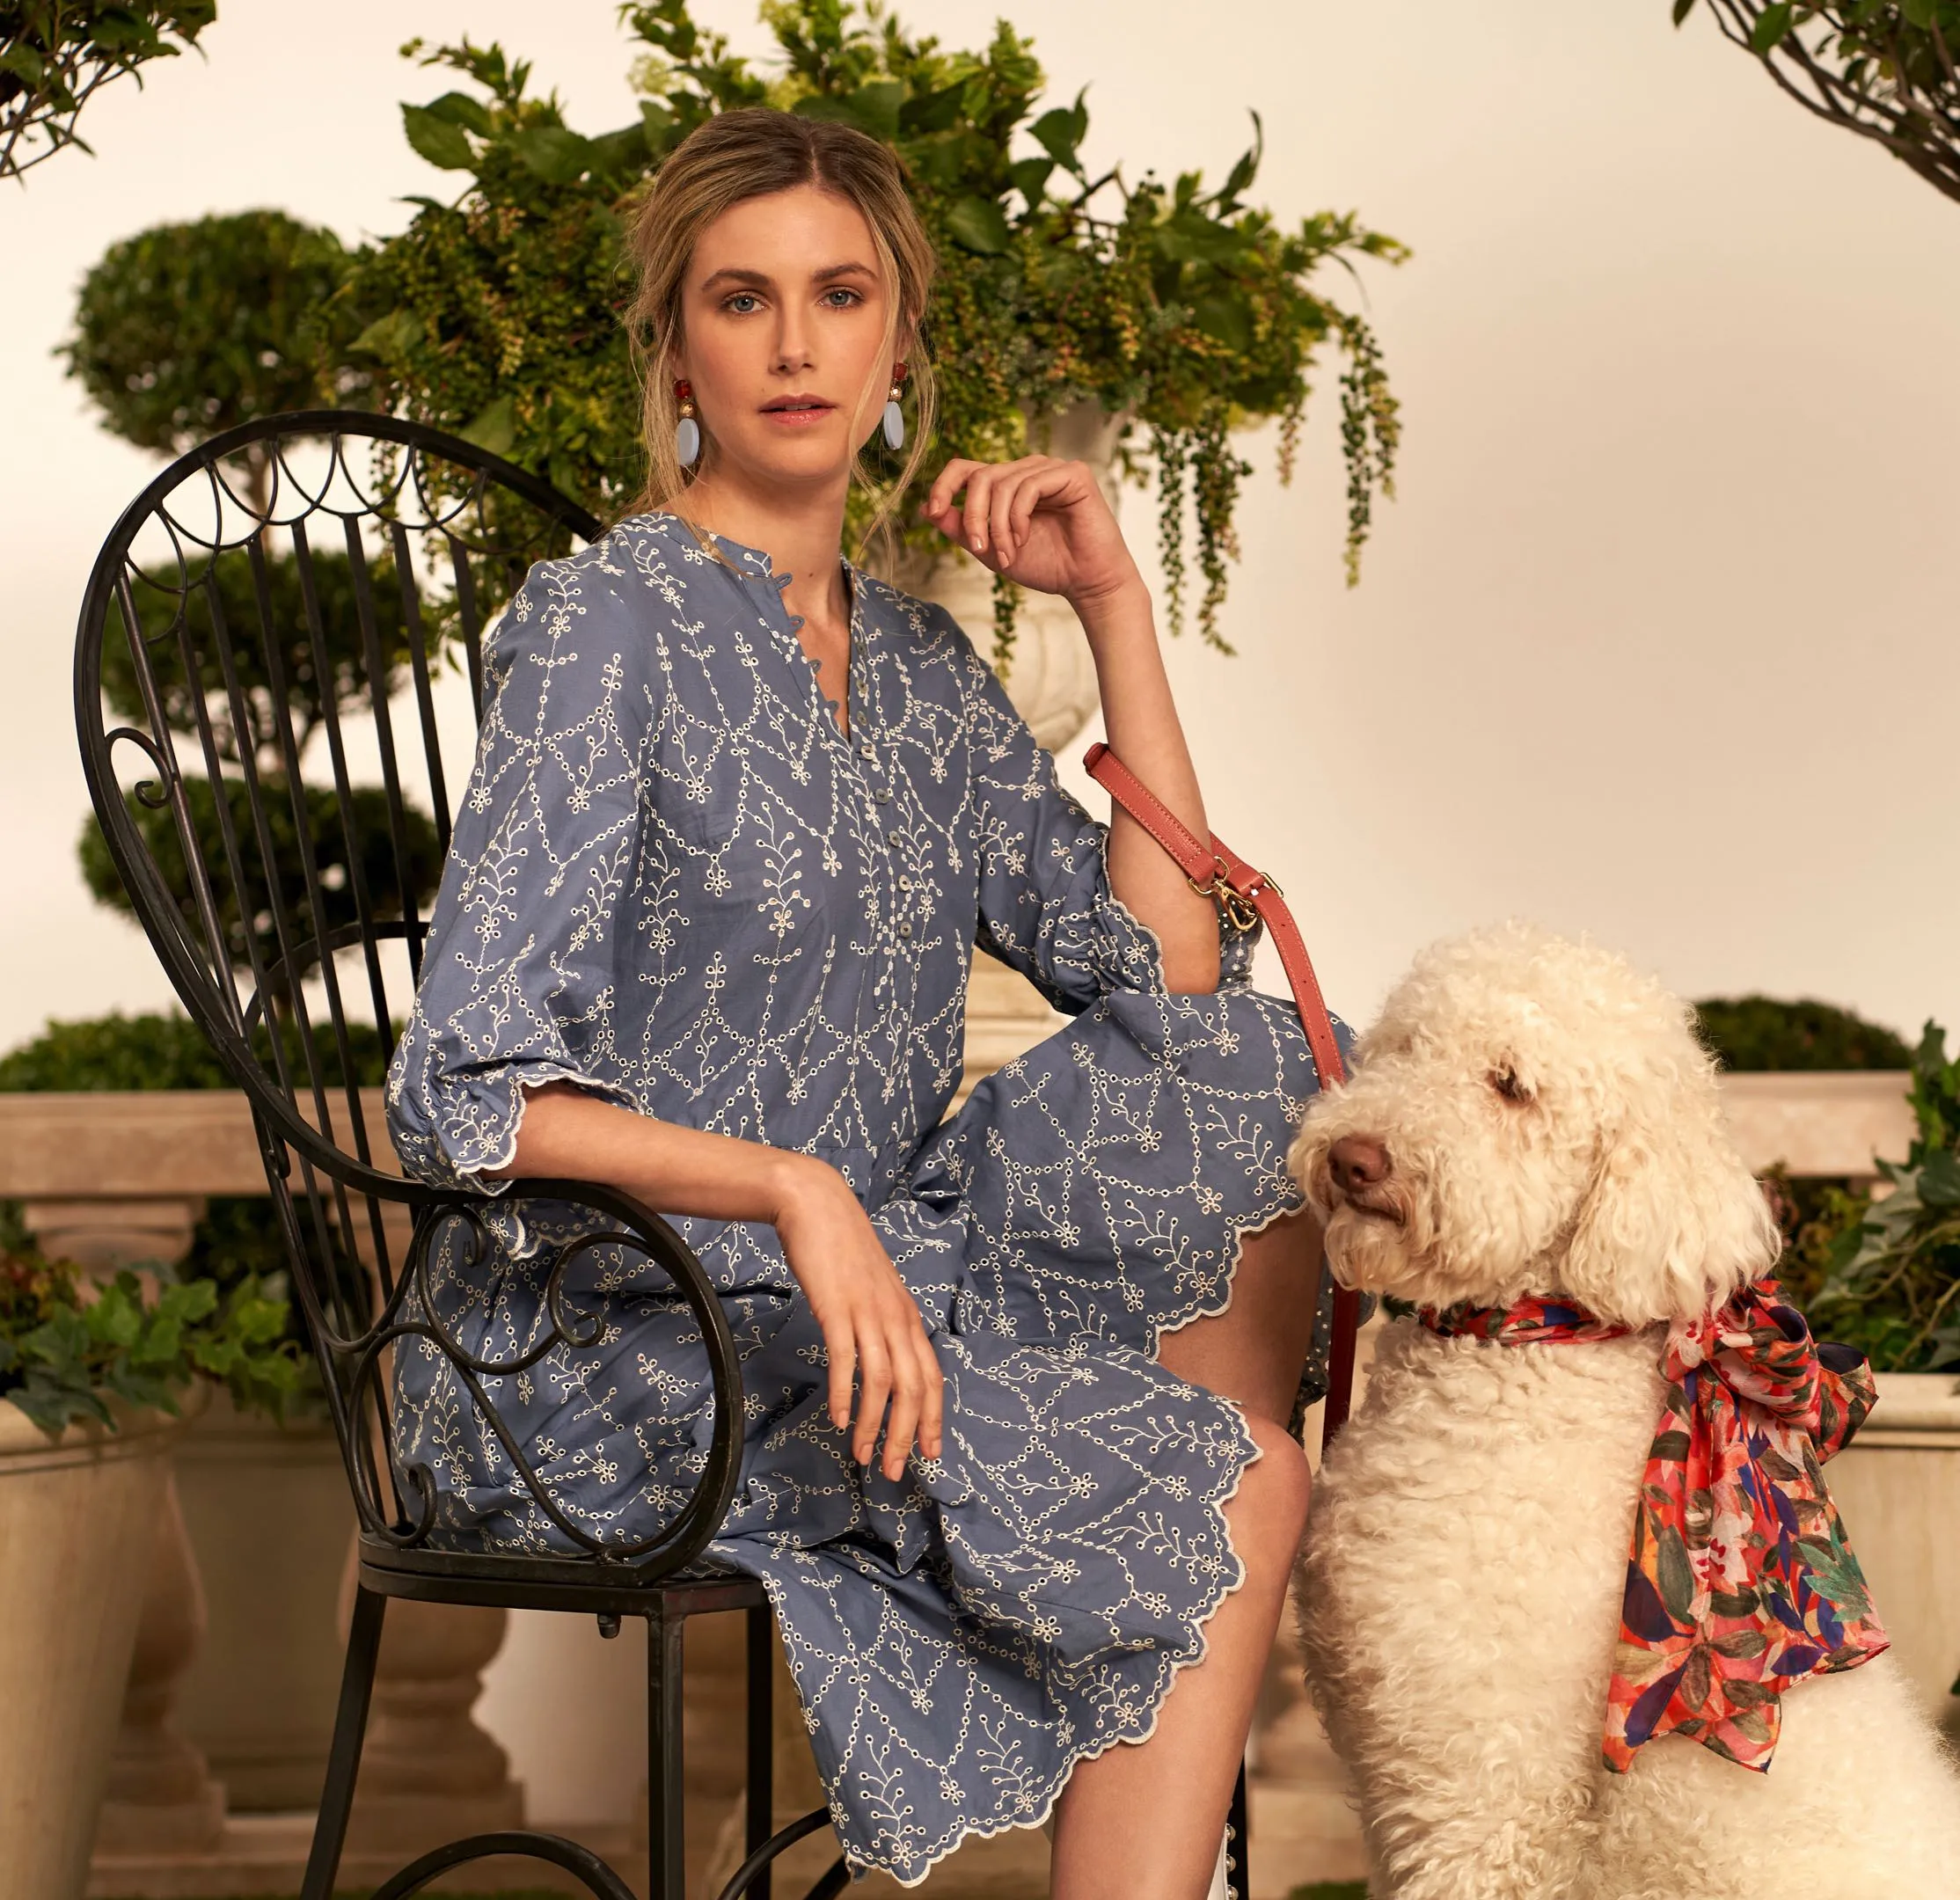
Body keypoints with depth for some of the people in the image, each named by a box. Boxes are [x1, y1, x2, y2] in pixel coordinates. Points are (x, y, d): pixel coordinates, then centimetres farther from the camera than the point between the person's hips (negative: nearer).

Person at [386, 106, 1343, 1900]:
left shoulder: (914, 655, 11)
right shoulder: (601, 625, -12)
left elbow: (1168, 977, 4)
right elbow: (464, 1096, -19)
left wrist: (1117, 608, 2)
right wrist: (793, 1189, -31)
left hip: (859, 1279, 7)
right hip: (621, 1349, -7)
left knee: (1259, 1090, -6)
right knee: (1231, 1492, -16)